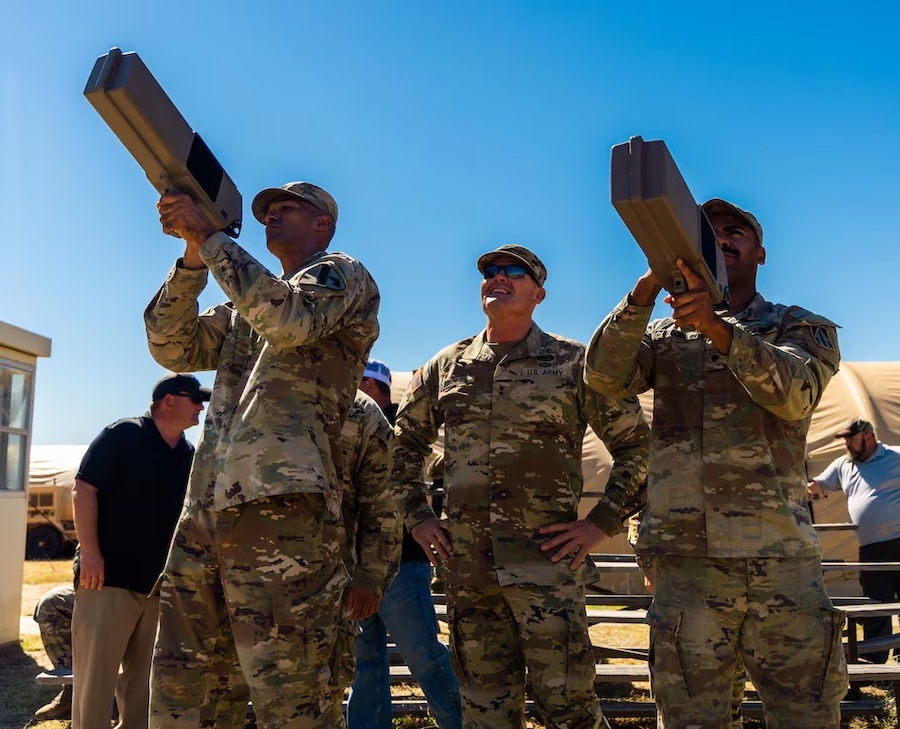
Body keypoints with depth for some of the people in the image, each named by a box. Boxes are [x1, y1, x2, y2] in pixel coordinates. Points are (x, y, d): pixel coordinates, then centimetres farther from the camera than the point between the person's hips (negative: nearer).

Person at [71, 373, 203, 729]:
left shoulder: (190, 455, 13)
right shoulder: (122, 434, -5)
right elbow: (84, 489, -10)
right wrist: (89, 551, -16)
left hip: (161, 581, 6)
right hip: (109, 574, -6)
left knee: (144, 675, 11)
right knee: (96, 671, -4)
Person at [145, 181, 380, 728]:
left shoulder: (344, 275, 7)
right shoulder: (245, 304, 29)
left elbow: (289, 319, -14)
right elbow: (174, 348, 16)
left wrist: (209, 236, -9)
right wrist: (193, 256, 5)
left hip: (283, 505, -8)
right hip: (205, 508, 8)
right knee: (174, 684, 13)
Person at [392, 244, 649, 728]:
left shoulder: (573, 362, 0)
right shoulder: (447, 366, 10)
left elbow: (635, 444, 3)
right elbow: (403, 445, 20)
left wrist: (602, 522, -4)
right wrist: (418, 517, 10)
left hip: (547, 561, -3)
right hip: (465, 566, 4)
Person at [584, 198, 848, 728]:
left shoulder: (804, 327, 13)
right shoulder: (664, 335, 17)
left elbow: (794, 394, -10)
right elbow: (605, 376, -4)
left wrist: (718, 328, -26)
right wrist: (647, 289, -17)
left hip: (783, 559, 0)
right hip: (685, 560, 1)